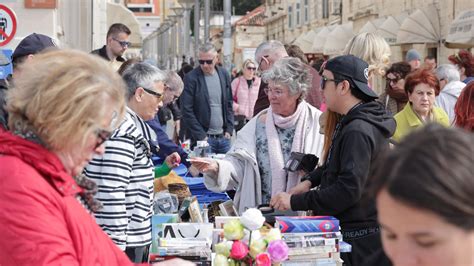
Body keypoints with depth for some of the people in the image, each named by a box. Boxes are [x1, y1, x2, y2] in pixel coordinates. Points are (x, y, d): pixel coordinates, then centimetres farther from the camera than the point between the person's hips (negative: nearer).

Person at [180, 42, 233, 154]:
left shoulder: (224, 75, 7)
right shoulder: (191, 78, -7)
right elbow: (187, 111, -9)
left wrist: (229, 130, 5)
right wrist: (201, 136, -12)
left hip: (223, 137, 5)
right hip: (204, 138, -5)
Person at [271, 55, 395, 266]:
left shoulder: (358, 131, -22)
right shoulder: (352, 122, 10)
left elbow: (349, 189, -29)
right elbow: (338, 163, 24)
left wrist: (295, 201, -24)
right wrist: (310, 180, 5)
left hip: (358, 239, -10)